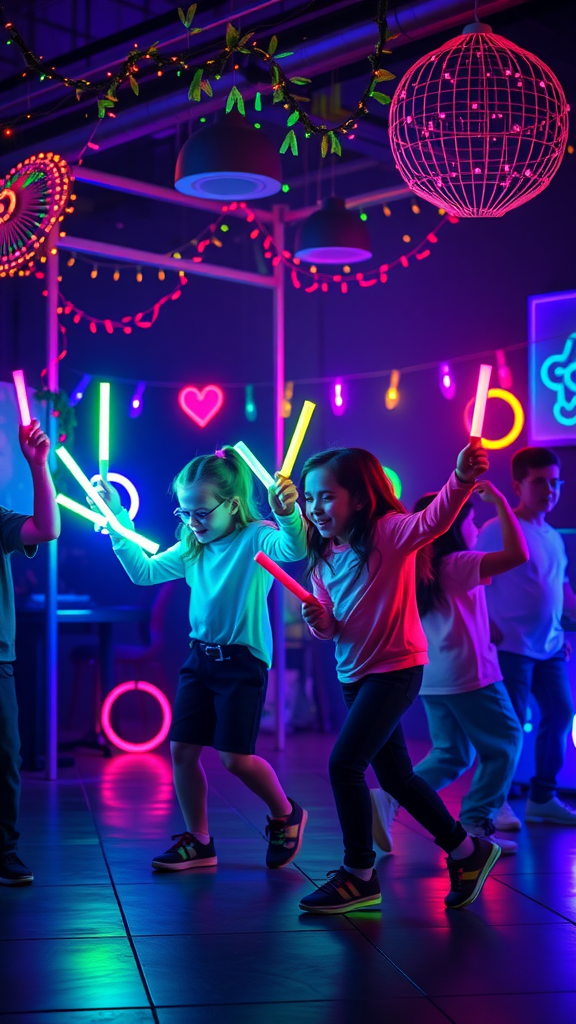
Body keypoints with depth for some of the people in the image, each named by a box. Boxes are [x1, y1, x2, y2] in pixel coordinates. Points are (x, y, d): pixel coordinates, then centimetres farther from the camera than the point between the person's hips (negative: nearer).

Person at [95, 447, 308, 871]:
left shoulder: (256, 538, -12)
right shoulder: (191, 550, 9)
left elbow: (295, 549, -31)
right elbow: (143, 570, 12)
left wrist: (289, 514, -54)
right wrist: (117, 518, 7)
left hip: (243, 660, -7)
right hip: (200, 657, 7)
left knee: (235, 757, -9)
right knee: (182, 749, 3)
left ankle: (286, 815, 19)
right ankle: (198, 842, 18)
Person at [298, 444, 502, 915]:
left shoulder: (388, 532, -15)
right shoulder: (325, 557, 6)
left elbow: (433, 520, -36)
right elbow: (331, 627, 10)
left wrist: (462, 479, -54)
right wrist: (320, 621, -14)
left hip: (396, 668, -8)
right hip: (354, 673, 8)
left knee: (344, 763, -14)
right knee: (395, 776, 15)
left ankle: (359, 876, 2)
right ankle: (467, 851, 32)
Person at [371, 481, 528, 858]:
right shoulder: (458, 564, -14)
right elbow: (518, 555, -23)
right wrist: (500, 502, -18)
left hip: (432, 677, 8)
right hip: (469, 673, -8)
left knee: (451, 754, 16)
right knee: (503, 742, 7)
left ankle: (389, 798, -3)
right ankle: (476, 825, 2)